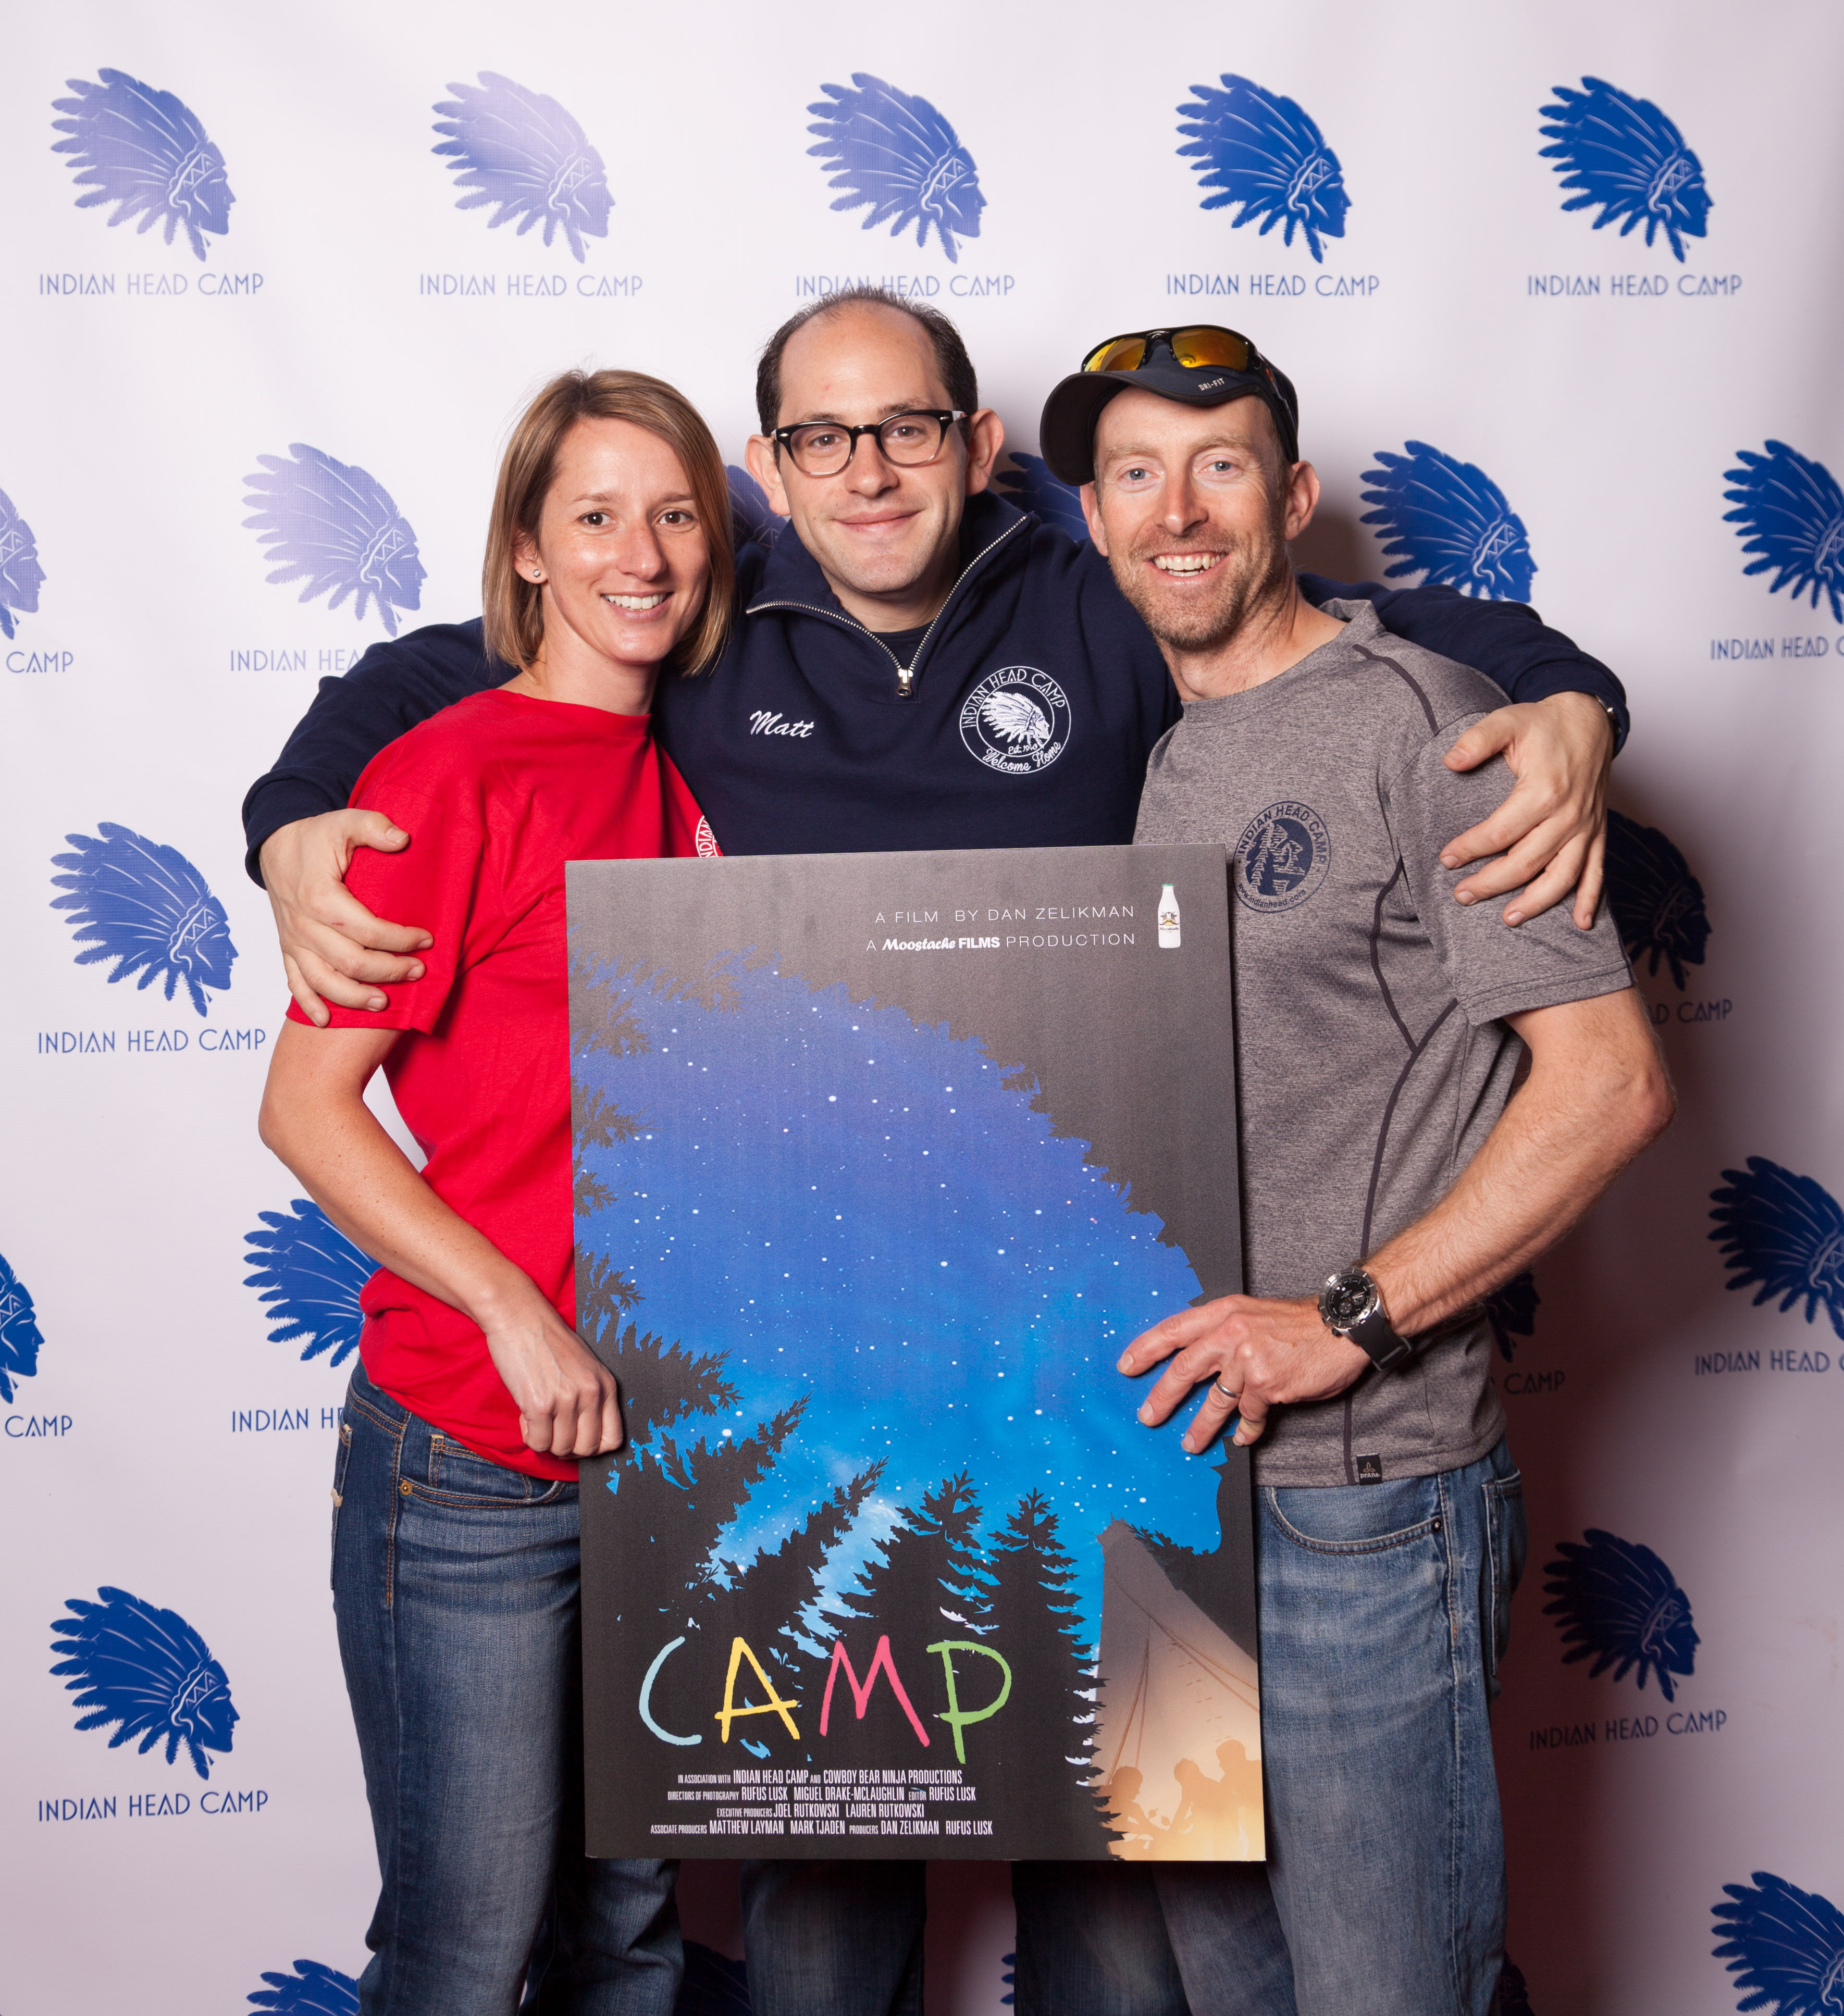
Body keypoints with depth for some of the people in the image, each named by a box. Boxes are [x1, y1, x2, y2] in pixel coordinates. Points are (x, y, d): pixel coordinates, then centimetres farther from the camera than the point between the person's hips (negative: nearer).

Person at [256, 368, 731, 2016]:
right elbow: (306, 1104, -13)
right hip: (474, 1462, -6)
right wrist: (516, 1312, -18)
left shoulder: (688, 776, 9)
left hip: (670, 1442, 6)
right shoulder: (454, 772, -10)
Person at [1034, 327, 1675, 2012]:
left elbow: (1610, 1081, -15)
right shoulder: (1146, 761, 13)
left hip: (1362, 1489, -7)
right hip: (1165, 1450, 7)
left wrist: (1347, 1322, -19)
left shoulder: (1415, 720, -9)